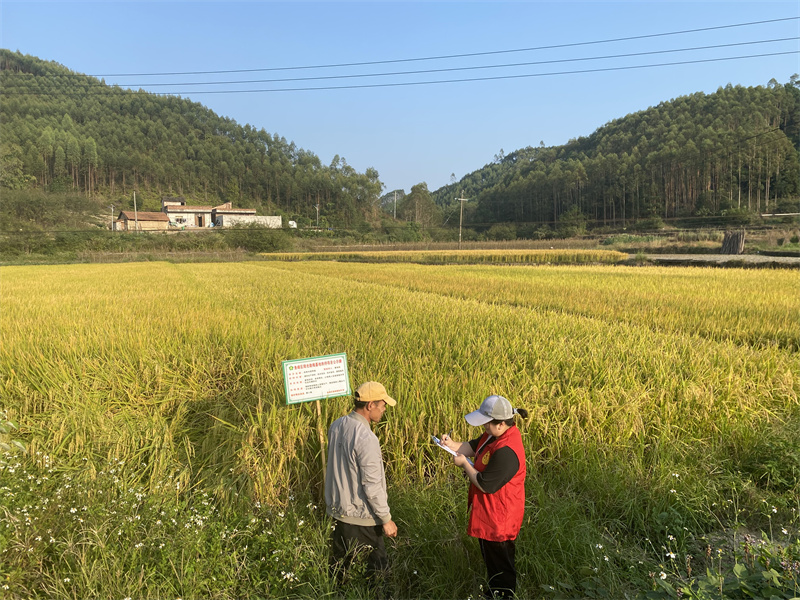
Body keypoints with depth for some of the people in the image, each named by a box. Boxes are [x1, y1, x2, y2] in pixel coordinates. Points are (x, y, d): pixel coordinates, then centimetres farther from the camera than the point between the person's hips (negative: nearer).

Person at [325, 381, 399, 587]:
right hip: (361, 516, -8)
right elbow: (372, 486, -24)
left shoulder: (336, 426, -4)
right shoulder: (366, 439, -29)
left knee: (338, 563, 23)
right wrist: (386, 519, -12)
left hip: (337, 508, 8)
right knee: (377, 566, 13)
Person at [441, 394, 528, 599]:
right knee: (492, 559, 29)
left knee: (500, 566, 14)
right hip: (490, 514, 10)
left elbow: (485, 485, -28)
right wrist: (453, 445, -12)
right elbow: (473, 447, 7)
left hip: (498, 519, -10)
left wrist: (464, 464, -16)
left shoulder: (506, 452, -35)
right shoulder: (498, 434, -5)